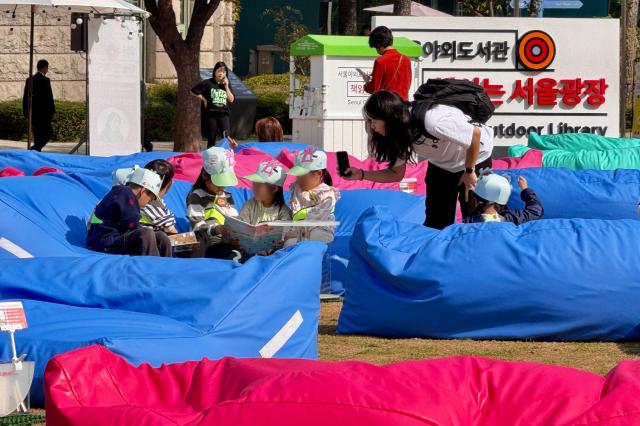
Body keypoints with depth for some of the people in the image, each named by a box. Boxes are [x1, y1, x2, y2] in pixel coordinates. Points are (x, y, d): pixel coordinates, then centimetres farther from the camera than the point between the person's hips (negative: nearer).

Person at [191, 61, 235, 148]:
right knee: (211, 140, 4)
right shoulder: (207, 83, 2)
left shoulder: (227, 85, 12)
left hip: (223, 114, 1)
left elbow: (231, 99, 2)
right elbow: (193, 91, 1)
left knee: (226, 138, -14)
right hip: (211, 114, -1)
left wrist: (226, 86, -3)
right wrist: (203, 99, -2)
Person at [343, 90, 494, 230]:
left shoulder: (433, 122, -40)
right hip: (441, 165, 6)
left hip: (475, 158, -6)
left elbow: (476, 134, -29)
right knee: (436, 222, 1)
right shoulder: (397, 133, -17)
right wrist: (361, 174, -18)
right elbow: (397, 173, -5)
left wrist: (469, 172, -18)